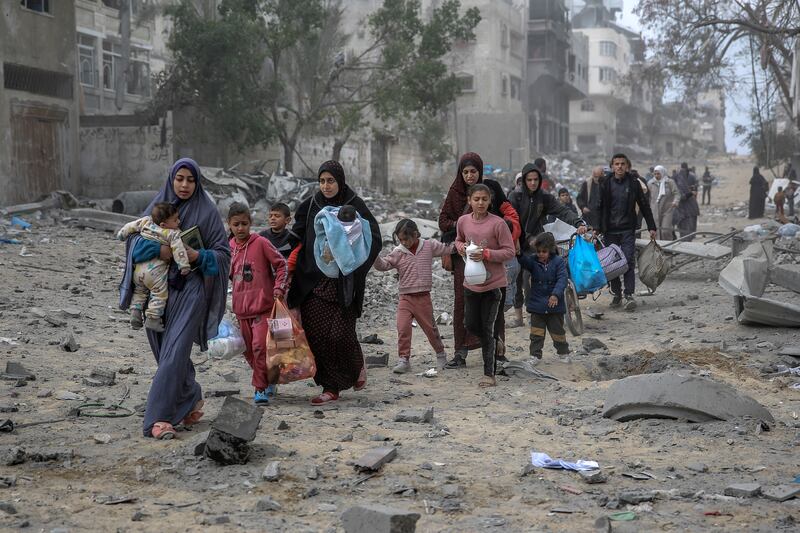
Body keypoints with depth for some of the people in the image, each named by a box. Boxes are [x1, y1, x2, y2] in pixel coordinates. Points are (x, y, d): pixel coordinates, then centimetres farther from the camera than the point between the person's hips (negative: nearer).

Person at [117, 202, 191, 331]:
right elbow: (178, 250, -18)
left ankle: (135, 312, 18)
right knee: (159, 294, 5)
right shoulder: (173, 234, -10)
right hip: (156, 272, -6)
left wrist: (122, 234, 32)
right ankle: (152, 319, 1)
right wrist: (184, 265, -18)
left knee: (139, 291, 25)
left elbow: (131, 226, 15)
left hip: (139, 269, 6)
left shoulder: (145, 222, 5)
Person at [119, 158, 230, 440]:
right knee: (165, 351, 9)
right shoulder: (158, 206, 10)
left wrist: (197, 256, -17)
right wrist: (160, 250, -16)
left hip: (190, 289, -4)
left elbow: (223, 252, 2)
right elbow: (134, 239, 3)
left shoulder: (207, 211, 1)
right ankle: (192, 398, 32)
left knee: (175, 350, -15)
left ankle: (158, 417, -17)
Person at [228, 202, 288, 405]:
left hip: (263, 305, -6)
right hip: (241, 308, 6)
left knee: (260, 346, -15)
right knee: (248, 350, 10)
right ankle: (267, 382, 27)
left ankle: (261, 387, -5)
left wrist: (279, 288, -11)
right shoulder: (229, 247, 9)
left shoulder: (261, 243, -6)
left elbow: (281, 264, -3)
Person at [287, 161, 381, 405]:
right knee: (316, 334, -2)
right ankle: (330, 387, 11)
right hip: (313, 281, 4)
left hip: (342, 282, -3)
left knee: (341, 333, -8)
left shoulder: (354, 206, -1)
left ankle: (356, 364, 23)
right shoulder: (310, 206, 9)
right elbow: (296, 238, 12)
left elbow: (373, 238, -7)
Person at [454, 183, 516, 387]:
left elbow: (510, 251, -12)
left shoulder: (498, 223, -15)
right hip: (471, 281, 5)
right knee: (471, 325, 12)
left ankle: (489, 374, 7)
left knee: (487, 329, -1)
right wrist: (461, 247, -4)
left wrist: (486, 254, -22)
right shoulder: (463, 221, -1)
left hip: (492, 283, -5)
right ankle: (495, 341, 43)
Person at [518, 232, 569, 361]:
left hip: (554, 305, -1)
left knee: (557, 331, 13)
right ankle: (535, 355, 9)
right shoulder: (533, 260, -3)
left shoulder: (558, 262, -8)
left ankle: (563, 352, 31)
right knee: (536, 333, 2)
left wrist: (556, 294, -32)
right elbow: (525, 261, -24)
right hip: (537, 305, 1)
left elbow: (562, 279, -17)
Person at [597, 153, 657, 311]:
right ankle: (616, 294, 15)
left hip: (628, 230, -1)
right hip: (610, 230, 1)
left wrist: (651, 227, 5)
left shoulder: (633, 183, 2)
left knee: (628, 262, -10)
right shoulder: (606, 184, 2)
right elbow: (599, 207, 3)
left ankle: (629, 295, -9)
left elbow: (644, 206, 7)